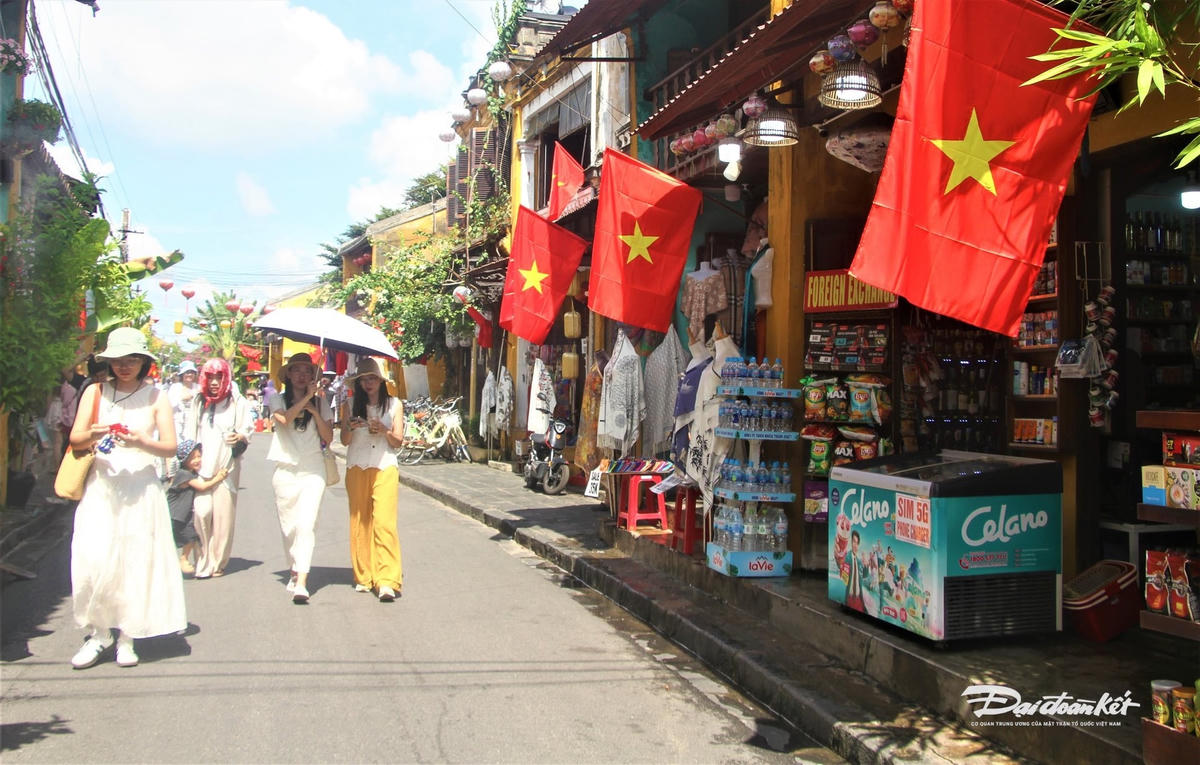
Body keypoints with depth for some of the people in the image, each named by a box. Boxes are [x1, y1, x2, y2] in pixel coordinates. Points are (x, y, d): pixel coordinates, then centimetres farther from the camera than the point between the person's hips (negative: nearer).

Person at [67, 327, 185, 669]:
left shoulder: (155, 398, 4)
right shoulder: (95, 392, 8)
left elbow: (170, 447, -1)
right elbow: (75, 439, 4)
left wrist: (140, 442, -20)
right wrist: (92, 435, -19)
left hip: (140, 489, -1)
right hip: (100, 487, 1)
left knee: (136, 562, -1)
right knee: (92, 561, -8)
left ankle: (127, 637, 10)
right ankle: (98, 632, 8)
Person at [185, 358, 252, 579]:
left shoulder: (237, 402, 4)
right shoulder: (198, 401, 12)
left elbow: (248, 432, 4)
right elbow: (190, 434, 17)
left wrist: (239, 437, -18)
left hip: (227, 466, -2)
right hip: (201, 465, 2)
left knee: (223, 515, -1)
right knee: (201, 512, -10)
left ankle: (217, 563, 11)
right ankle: (203, 560, 3)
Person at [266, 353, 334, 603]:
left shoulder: (320, 402, 9)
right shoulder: (278, 399, 6)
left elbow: (328, 437, 2)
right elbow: (284, 419, -16)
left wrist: (315, 411, -8)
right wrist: (306, 397, -18)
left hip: (312, 470, -1)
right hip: (285, 470, 1)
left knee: (307, 524, -14)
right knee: (288, 526, 6)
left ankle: (301, 583, -20)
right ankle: (294, 571, 26)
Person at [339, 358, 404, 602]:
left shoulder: (394, 404, 8)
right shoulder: (350, 404, 10)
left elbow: (398, 441, 7)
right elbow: (344, 440, 6)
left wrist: (384, 431, -12)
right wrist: (351, 428, -14)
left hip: (385, 467, -2)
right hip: (357, 468, 2)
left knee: (384, 521, -12)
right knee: (359, 522, 3)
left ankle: (387, 581, -17)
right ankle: (363, 577, 12)